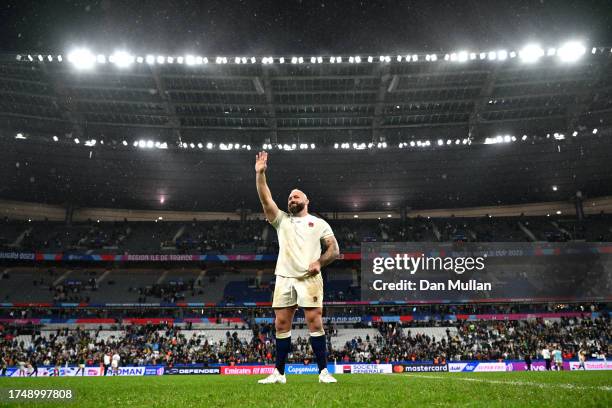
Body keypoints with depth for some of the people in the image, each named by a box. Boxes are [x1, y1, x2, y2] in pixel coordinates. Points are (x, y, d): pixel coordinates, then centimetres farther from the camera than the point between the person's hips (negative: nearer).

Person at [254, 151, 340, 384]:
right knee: (281, 324, 2)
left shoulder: (319, 223, 13)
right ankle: (279, 373, 9)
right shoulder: (281, 220, 19)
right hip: (284, 278, 3)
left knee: (314, 322, -8)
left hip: (309, 278, -3)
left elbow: (334, 249, 6)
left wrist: (319, 262, -12)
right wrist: (260, 173, -3)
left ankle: (324, 371, -2)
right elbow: (265, 199, 6)